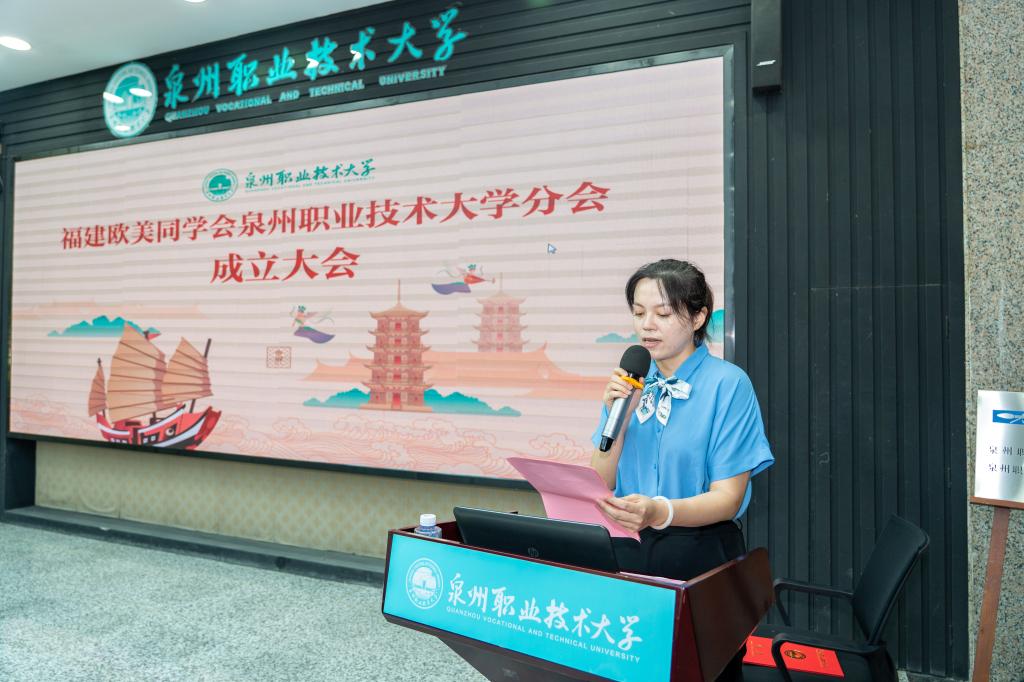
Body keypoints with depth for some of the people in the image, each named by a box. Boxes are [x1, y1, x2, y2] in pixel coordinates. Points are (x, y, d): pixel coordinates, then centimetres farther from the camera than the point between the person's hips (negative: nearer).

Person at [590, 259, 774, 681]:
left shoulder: (727, 384, -12)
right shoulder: (629, 382, 2)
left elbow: (727, 497, -15)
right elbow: (600, 486, 1)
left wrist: (660, 512, -34)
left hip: (700, 555, -4)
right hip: (627, 551, 5)